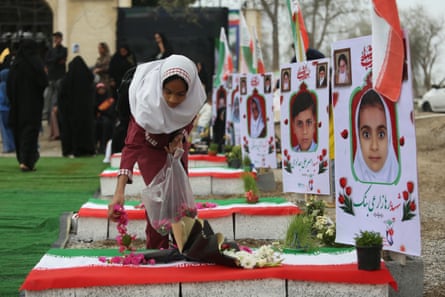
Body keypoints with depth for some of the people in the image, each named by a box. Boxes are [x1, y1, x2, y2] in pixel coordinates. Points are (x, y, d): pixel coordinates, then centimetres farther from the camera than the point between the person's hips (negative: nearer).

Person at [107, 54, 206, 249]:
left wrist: (181, 136, -24)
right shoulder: (148, 101, -42)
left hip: (175, 141, 4)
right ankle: (156, 251, 1)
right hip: (149, 143, -4)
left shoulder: (195, 95, -29)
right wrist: (119, 192, -55)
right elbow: (131, 145, -46)